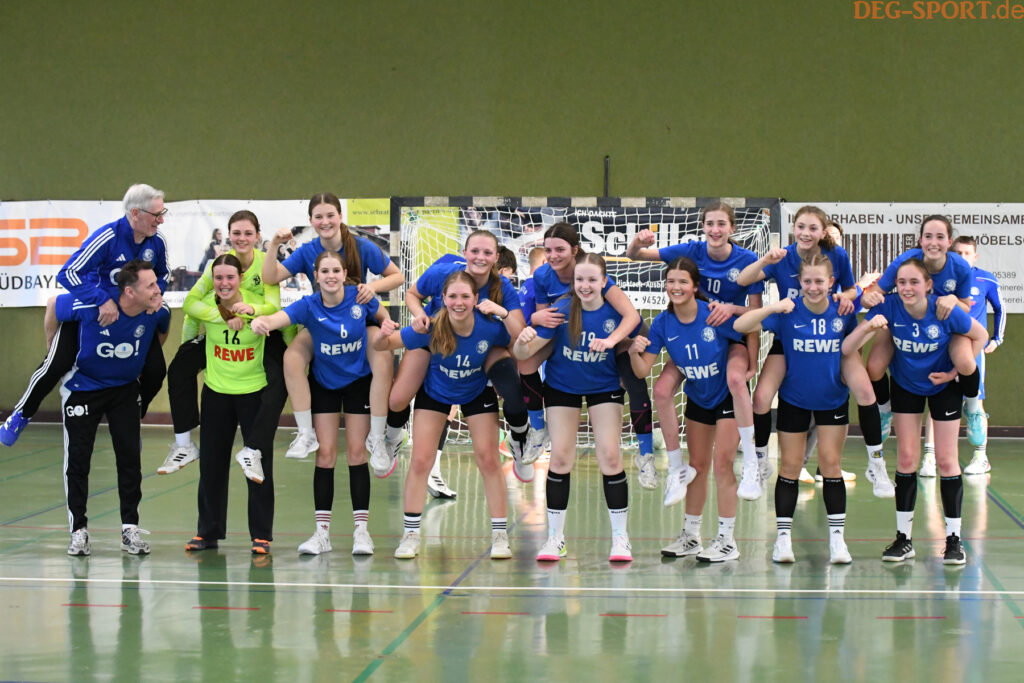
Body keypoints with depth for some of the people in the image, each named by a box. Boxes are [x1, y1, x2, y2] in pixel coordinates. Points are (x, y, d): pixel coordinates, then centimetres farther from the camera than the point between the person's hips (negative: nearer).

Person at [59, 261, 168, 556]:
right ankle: (78, 530, 10)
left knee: (130, 456, -2)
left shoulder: (158, 311, -21)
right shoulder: (90, 306, -31)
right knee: (78, 459, 0)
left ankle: (130, 529, 8)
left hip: (125, 388, 3)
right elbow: (54, 306, -11)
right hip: (82, 386, -2)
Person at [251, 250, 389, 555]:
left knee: (356, 452, 2)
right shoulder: (309, 306, -19)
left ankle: (361, 530, 7)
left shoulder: (359, 297, -16)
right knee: (325, 453, -1)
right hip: (324, 383, 0)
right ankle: (322, 532, 4)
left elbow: (385, 318, 4)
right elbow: (276, 319, -36)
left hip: (359, 380, 0)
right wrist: (260, 322, -59)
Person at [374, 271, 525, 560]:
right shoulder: (432, 328, -31)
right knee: (420, 460, -6)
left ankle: (500, 536, 7)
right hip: (435, 392, 0)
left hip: (477, 393, 0)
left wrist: (504, 314, -43)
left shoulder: (489, 326, -30)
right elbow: (383, 346, -23)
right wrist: (383, 335, -47)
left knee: (488, 460, -3)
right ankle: (410, 535, 4)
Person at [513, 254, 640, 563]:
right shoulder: (561, 310, -23)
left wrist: (613, 340, -30)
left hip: (604, 387, 0)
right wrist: (523, 341, -49)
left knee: (610, 456, -7)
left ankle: (620, 538, 5)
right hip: (562, 387, 0)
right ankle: (555, 537, 9)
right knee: (560, 457, -3)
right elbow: (523, 354, -25)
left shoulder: (617, 312, -21)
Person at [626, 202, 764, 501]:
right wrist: (638, 243, -32)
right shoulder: (692, 251, -10)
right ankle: (676, 468, -3)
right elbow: (633, 256, -9)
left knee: (735, 378, -36)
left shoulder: (747, 261, -13)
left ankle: (753, 463, -25)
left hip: (733, 336, -3)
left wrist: (732, 308, -28)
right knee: (662, 389, -20)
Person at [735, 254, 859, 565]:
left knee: (830, 464, 2)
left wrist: (852, 346, -12)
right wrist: (774, 307, -39)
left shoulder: (843, 311, -12)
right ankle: (783, 537, 11)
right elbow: (740, 326, -27)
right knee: (790, 466, 4)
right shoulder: (788, 312, -18)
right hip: (794, 397, -1)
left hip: (833, 397, 1)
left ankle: (837, 537, 8)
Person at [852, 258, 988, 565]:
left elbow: (981, 336, -11)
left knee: (946, 460, -1)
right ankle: (904, 538, 9)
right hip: (905, 385, 1)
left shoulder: (946, 311, -28)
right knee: (906, 459, 1)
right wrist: (869, 327, -48)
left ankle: (954, 539, 7)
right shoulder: (889, 307, -25)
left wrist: (956, 371, -15)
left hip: (943, 385, -1)